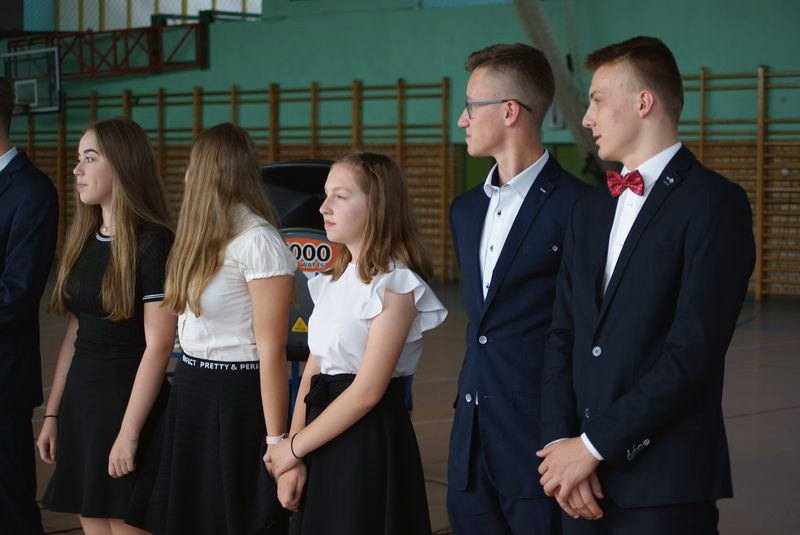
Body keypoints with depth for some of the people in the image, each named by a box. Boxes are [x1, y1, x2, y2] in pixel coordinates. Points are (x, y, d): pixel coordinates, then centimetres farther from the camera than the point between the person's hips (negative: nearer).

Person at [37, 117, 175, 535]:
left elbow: (158, 345, -17)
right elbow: (73, 334, 14)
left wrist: (129, 432, -18)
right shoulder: (83, 239, 10)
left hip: (128, 401, -7)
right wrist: (52, 413, 11)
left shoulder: (151, 242, -13)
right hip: (80, 401, 7)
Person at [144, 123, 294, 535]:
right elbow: (191, 327, 10)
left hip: (236, 401, -9)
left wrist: (275, 441, -18)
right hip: (189, 394, 9)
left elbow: (271, 351, -18)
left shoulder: (257, 242, -16)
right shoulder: (207, 238, 12)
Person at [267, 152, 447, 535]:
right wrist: (293, 459, -2)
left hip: (369, 441, -7)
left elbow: (367, 391, -17)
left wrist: (294, 447, -11)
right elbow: (312, 372, 8)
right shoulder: (334, 280, 11)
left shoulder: (394, 284, -14)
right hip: (324, 442, 7)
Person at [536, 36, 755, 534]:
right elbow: (564, 336, 10)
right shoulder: (591, 209, 14)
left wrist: (594, 444, -14)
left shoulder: (714, 202, -9)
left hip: (664, 480, -6)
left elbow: (694, 350, -16)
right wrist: (561, 442, -5)